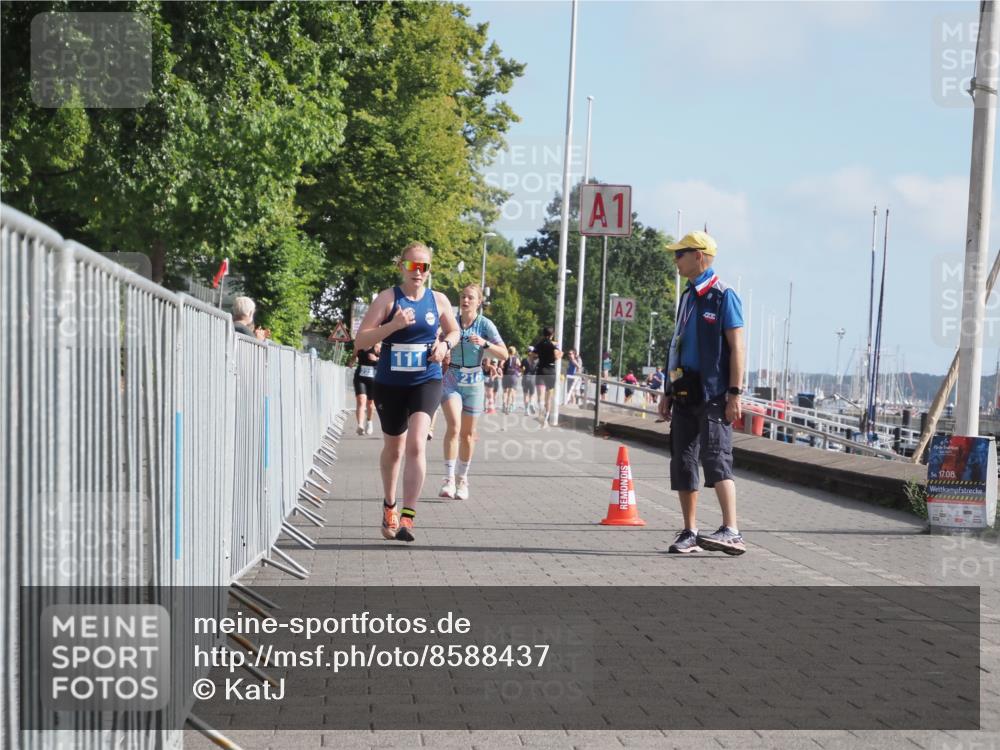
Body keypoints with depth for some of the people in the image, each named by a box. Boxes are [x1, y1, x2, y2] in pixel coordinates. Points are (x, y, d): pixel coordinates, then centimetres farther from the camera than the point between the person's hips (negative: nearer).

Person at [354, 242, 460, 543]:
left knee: (416, 444, -21)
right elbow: (360, 341, -11)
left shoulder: (438, 300, 2)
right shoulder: (387, 298, -5)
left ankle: (407, 517, -21)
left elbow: (454, 331, 20)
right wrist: (394, 325, -24)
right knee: (393, 449, 16)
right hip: (389, 383, 0)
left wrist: (445, 344, -3)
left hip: (426, 381, 0)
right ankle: (389, 505, 42)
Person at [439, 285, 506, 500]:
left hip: (474, 382, 0)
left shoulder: (485, 324, -4)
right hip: (451, 379, 0)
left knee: (467, 433, 8)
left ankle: (462, 479, 23)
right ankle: (449, 479, -18)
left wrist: (485, 344, -22)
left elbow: (504, 353, -8)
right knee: (454, 425, -19)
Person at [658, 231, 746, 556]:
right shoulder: (687, 297, 17)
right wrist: (668, 392, 18)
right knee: (682, 463, 7)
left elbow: (736, 347, -10)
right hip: (686, 393, 8)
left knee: (716, 459, -15)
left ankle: (731, 532, -17)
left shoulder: (724, 296, -6)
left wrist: (734, 394, -17)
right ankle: (689, 534, 13)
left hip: (713, 394, -8)